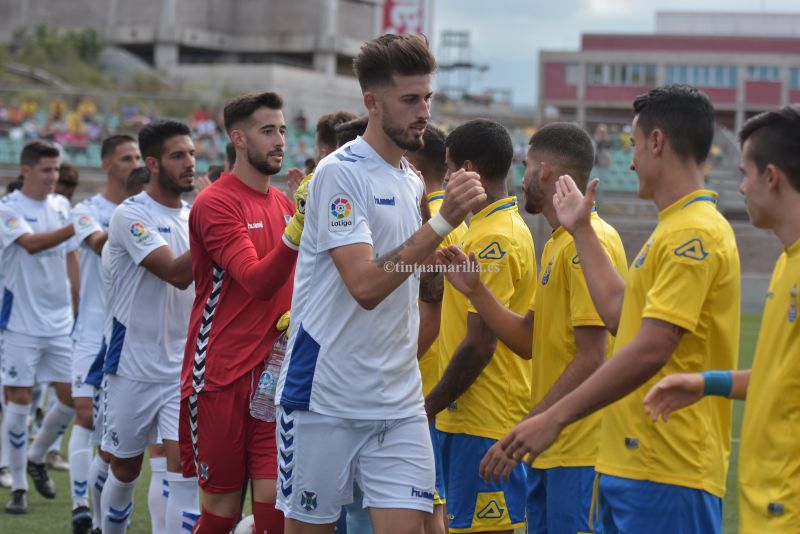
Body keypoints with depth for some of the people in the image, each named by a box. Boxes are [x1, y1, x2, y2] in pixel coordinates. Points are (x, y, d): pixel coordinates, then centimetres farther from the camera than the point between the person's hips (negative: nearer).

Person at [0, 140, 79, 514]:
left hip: (61, 322, 6)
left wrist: (80, 306, 14)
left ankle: (36, 458, 28)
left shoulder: (61, 206, 9)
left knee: (72, 396, 4)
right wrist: (76, 227, -39)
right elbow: (31, 243, -28)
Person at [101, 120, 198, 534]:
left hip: (186, 366, 4)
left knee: (184, 468, -11)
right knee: (125, 468, 12)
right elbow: (176, 273, -26)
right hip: (135, 366, -3)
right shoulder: (131, 215, -12)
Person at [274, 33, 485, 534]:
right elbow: (365, 284, -24)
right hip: (325, 399, -6)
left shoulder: (413, 182, 12)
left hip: (400, 402, 6)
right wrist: (444, 221, -27)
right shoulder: (341, 172, -11)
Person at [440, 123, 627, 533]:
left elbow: (591, 358, -19)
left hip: (581, 451, -10)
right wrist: (474, 289, 6)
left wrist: (528, 429, -17)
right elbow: (528, 341, 16)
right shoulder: (556, 244, 17)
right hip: (549, 450, 10)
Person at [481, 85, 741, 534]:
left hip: (668, 470, -10)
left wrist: (555, 419, -23)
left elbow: (650, 350, -23)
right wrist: (583, 231, 27)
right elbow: (620, 314, 20)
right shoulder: (676, 228, 17)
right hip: (634, 461, 10)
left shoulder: (694, 234, -16)